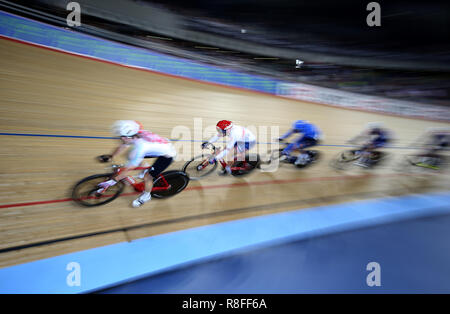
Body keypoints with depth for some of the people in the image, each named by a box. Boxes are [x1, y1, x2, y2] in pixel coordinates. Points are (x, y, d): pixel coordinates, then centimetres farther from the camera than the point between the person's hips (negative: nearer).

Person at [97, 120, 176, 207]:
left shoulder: (139, 147, -35)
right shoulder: (135, 135, -14)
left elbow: (127, 170, -28)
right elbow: (121, 147, 7)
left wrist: (112, 181, -21)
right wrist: (110, 156, 5)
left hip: (167, 155, -8)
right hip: (160, 148, 9)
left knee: (147, 177, -9)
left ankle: (146, 196, 20)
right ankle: (147, 170, 34)